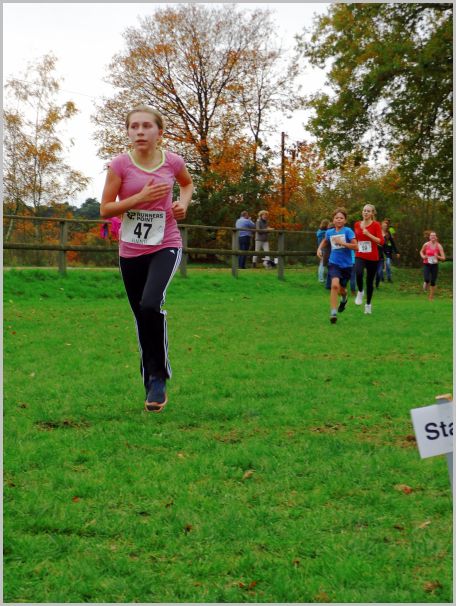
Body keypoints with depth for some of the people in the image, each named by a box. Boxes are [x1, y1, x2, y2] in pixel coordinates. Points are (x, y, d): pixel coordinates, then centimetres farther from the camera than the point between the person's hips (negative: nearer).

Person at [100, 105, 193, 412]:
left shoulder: (173, 161, -5)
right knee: (142, 318, 10)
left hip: (166, 246, -2)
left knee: (151, 305, -27)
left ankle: (159, 377, -9)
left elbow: (188, 183, 18)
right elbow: (105, 209, -7)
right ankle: (153, 386, 28)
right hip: (131, 250, 2)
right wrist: (141, 197, -19)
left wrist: (184, 202, -3)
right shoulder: (120, 164, -9)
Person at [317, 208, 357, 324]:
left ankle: (344, 298, 52)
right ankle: (333, 312, -20)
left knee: (341, 289, 13)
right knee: (335, 285, -24)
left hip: (346, 264, -1)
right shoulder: (329, 232, 3)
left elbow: (355, 246, -16)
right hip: (334, 263, 1)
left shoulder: (348, 231, -9)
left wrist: (342, 243, -23)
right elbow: (325, 241, 27)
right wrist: (319, 249, 10)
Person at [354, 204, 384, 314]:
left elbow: (381, 241, -13)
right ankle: (360, 292, -4)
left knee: (370, 282, 7)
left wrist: (368, 234, -20)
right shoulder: (357, 224, 7)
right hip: (359, 256, 1)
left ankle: (368, 304, 25)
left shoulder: (376, 225, -4)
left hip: (372, 257, -1)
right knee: (358, 273, -31)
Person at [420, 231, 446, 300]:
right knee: (427, 279, -22)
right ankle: (426, 283, 17)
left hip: (434, 265, 1)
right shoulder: (426, 244, -7)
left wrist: (438, 257, -27)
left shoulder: (439, 246, -8)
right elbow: (421, 252, 13)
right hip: (426, 265, -1)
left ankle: (431, 298, 20)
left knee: (433, 282, 4)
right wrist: (423, 256, -8)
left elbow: (443, 258, -7)